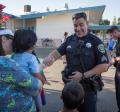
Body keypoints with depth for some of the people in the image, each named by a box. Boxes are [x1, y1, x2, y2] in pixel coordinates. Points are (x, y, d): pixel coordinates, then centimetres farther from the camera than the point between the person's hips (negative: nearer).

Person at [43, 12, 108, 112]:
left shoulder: (95, 41, -10)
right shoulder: (70, 39, 4)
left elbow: (104, 66, -13)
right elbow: (57, 52, 5)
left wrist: (83, 76, -18)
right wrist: (49, 58, -19)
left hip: (88, 87, -4)